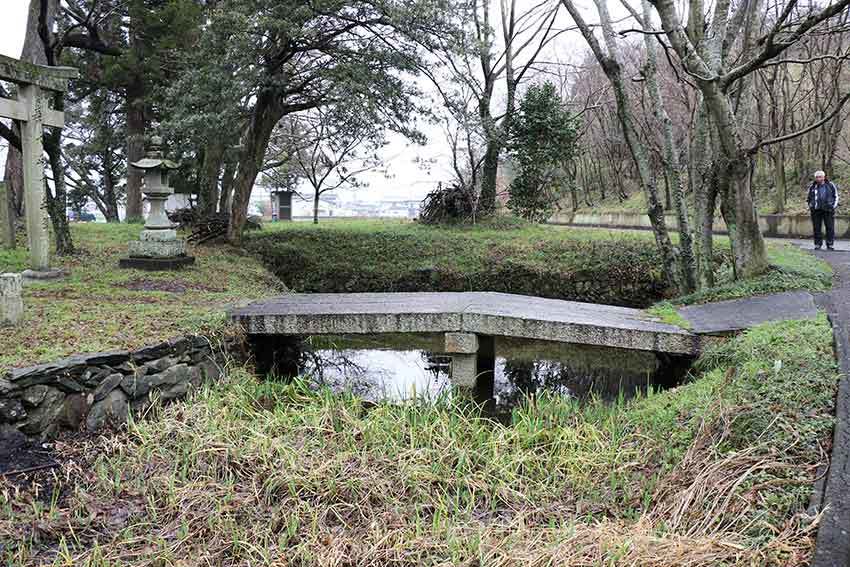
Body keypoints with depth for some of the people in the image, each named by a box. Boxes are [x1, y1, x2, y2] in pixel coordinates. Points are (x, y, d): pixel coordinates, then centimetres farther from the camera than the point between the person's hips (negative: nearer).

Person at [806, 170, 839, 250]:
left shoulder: (831, 185, 6)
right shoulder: (812, 187, 9)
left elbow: (836, 196, 12)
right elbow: (808, 198, 20)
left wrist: (834, 206, 0)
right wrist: (810, 206, 7)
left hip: (828, 210, -1)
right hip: (816, 210, 1)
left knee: (830, 228, -1)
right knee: (816, 228, 1)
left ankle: (830, 245, 5)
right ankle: (817, 244, 9)